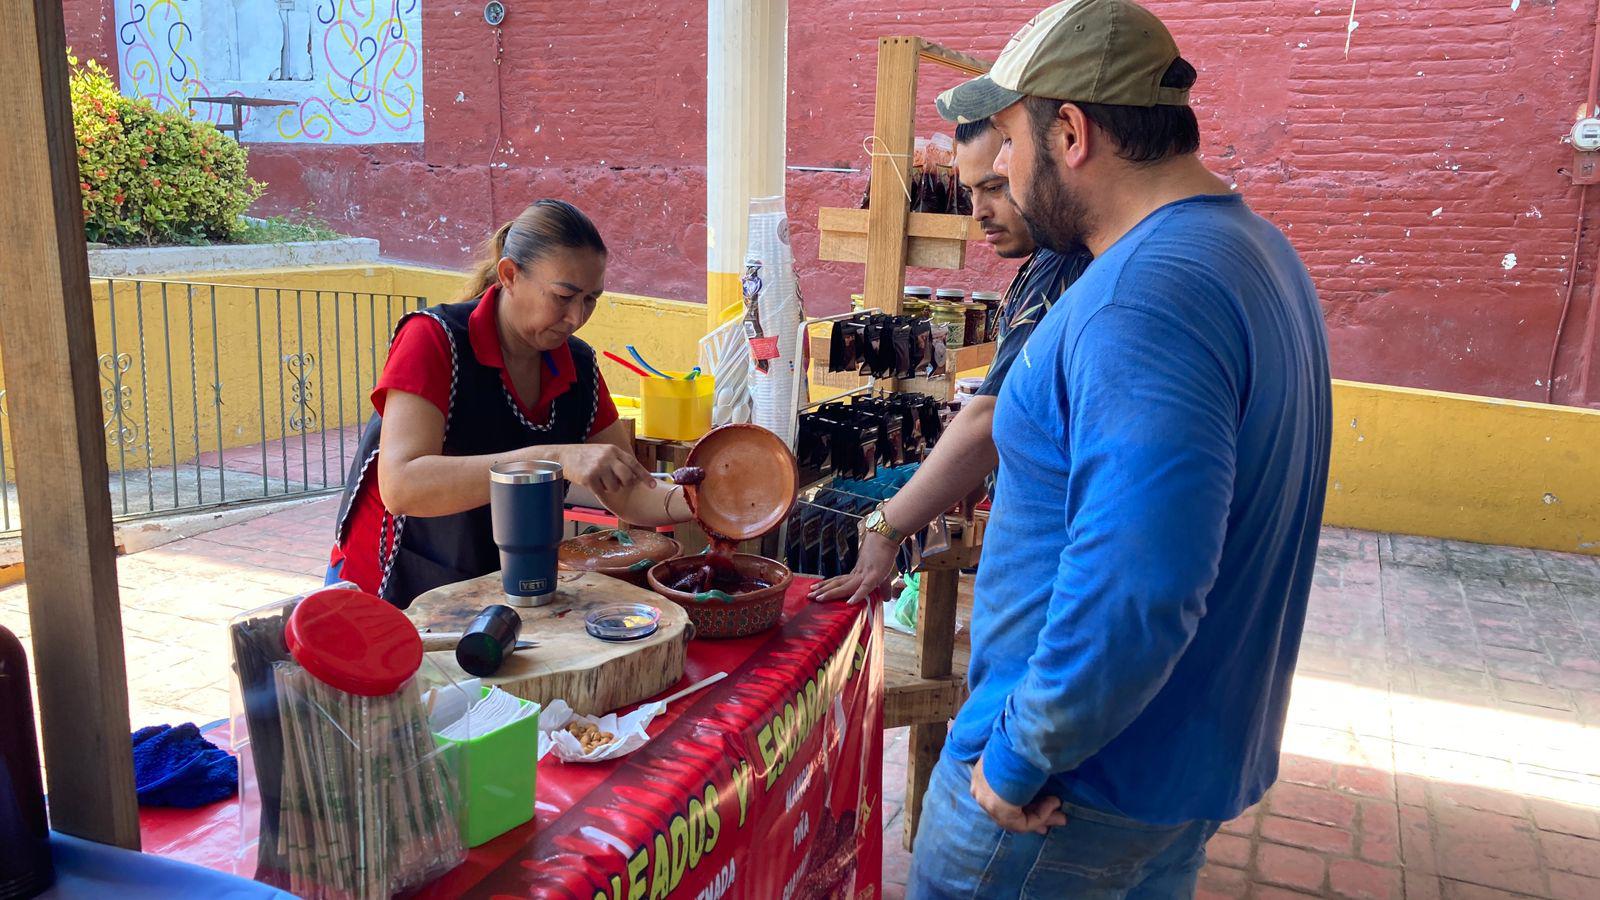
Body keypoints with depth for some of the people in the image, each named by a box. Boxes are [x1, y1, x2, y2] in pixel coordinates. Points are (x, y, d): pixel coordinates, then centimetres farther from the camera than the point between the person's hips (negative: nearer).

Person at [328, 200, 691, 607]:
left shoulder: (580, 367, 1)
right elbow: (401, 487, -30)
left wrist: (688, 501, -18)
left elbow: (628, 494, 5)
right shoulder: (434, 340, -16)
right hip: (389, 595, -5)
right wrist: (555, 458, -37)